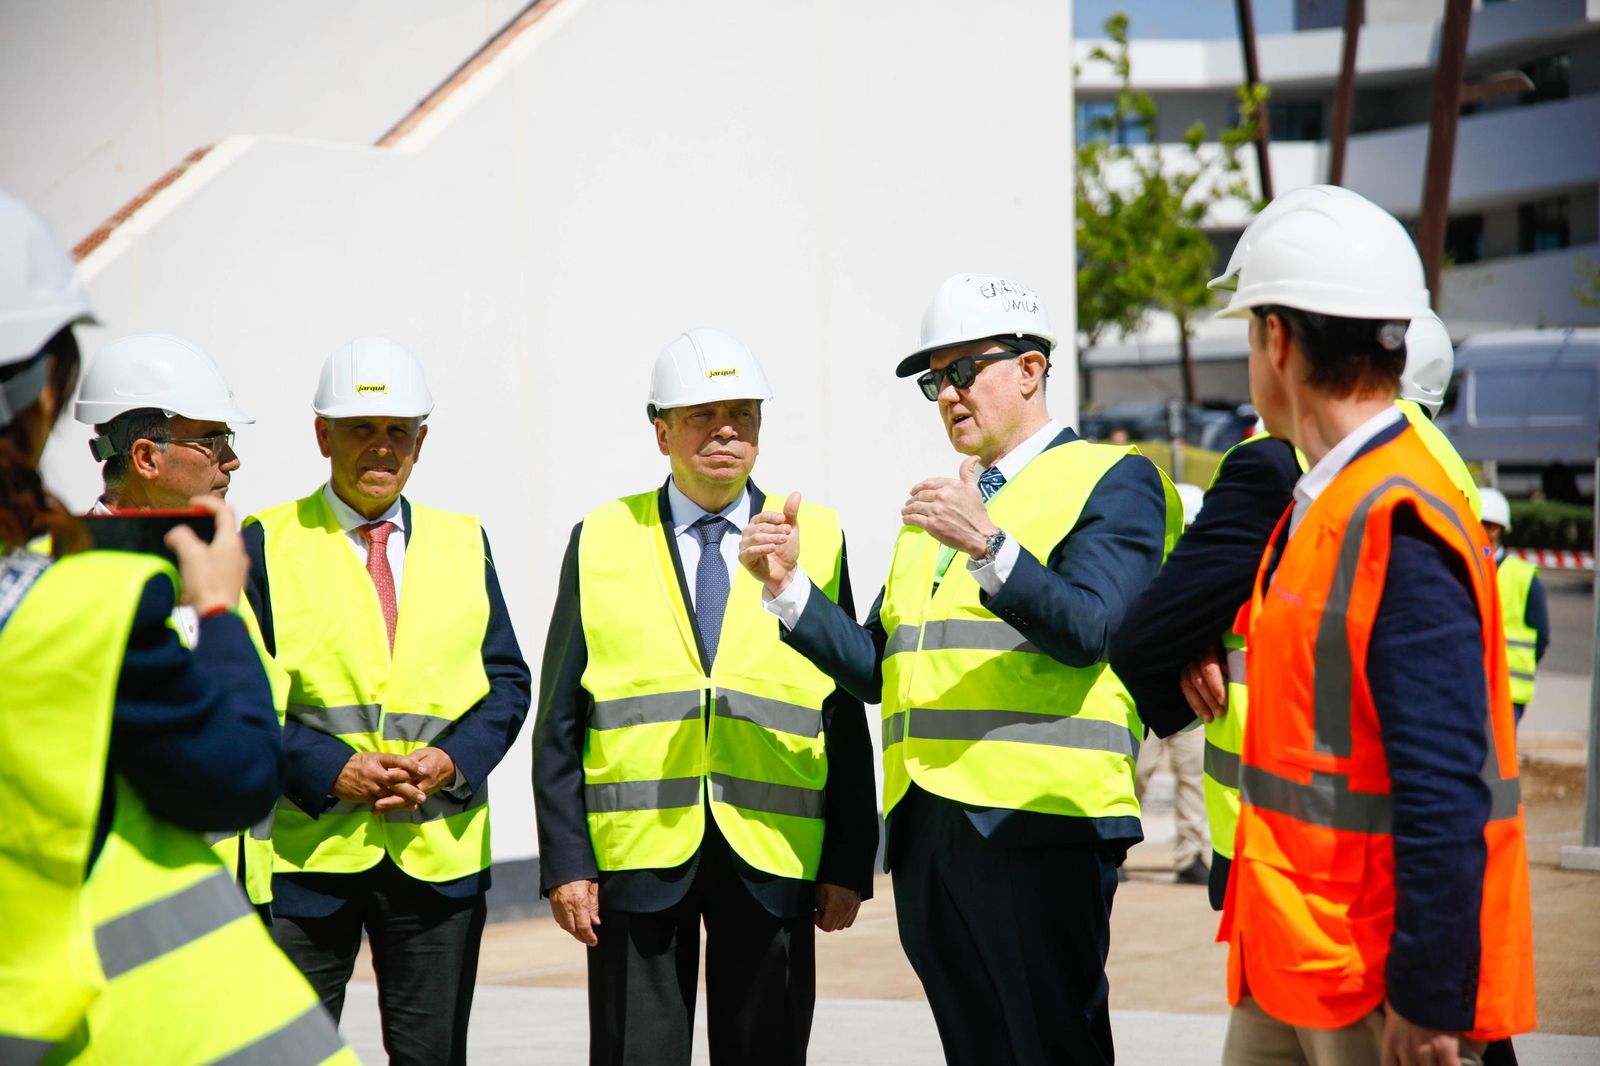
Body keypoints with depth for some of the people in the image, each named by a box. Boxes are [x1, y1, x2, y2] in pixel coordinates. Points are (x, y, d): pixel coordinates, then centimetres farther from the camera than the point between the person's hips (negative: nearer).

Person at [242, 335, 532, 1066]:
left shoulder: (463, 542, 11)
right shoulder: (269, 542, 1)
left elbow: (507, 681, 11)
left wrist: (455, 760, -7)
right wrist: (327, 768, -15)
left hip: (439, 850, 3)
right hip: (307, 848, -2)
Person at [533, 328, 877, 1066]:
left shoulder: (816, 540, 8)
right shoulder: (601, 542, 7)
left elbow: (847, 717, 7)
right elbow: (559, 721, 6)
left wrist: (850, 864, 2)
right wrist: (564, 862, -1)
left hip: (771, 859, 1)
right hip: (636, 860, 0)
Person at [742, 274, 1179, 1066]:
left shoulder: (1113, 480, 2)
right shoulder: (936, 504, 23)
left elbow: (1087, 629, -14)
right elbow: (874, 669, 16)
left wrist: (988, 546, -27)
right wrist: (788, 584, 4)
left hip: (1038, 826, -7)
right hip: (927, 833, 7)